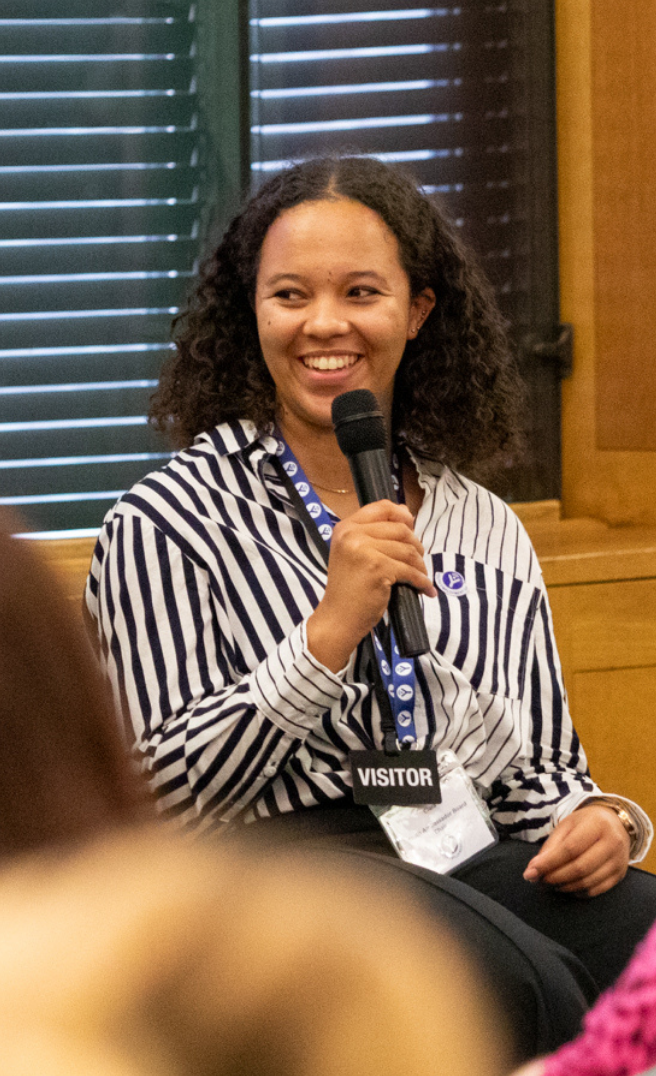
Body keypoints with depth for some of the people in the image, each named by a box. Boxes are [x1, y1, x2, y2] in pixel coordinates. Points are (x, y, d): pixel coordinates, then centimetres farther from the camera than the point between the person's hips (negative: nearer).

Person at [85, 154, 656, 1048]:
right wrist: (329, 635, -11)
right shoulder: (167, 527, 5)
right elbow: (164, 794, -3)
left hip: (480, 870, 5)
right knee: (533, 995, -36)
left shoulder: (487, 531, 20)